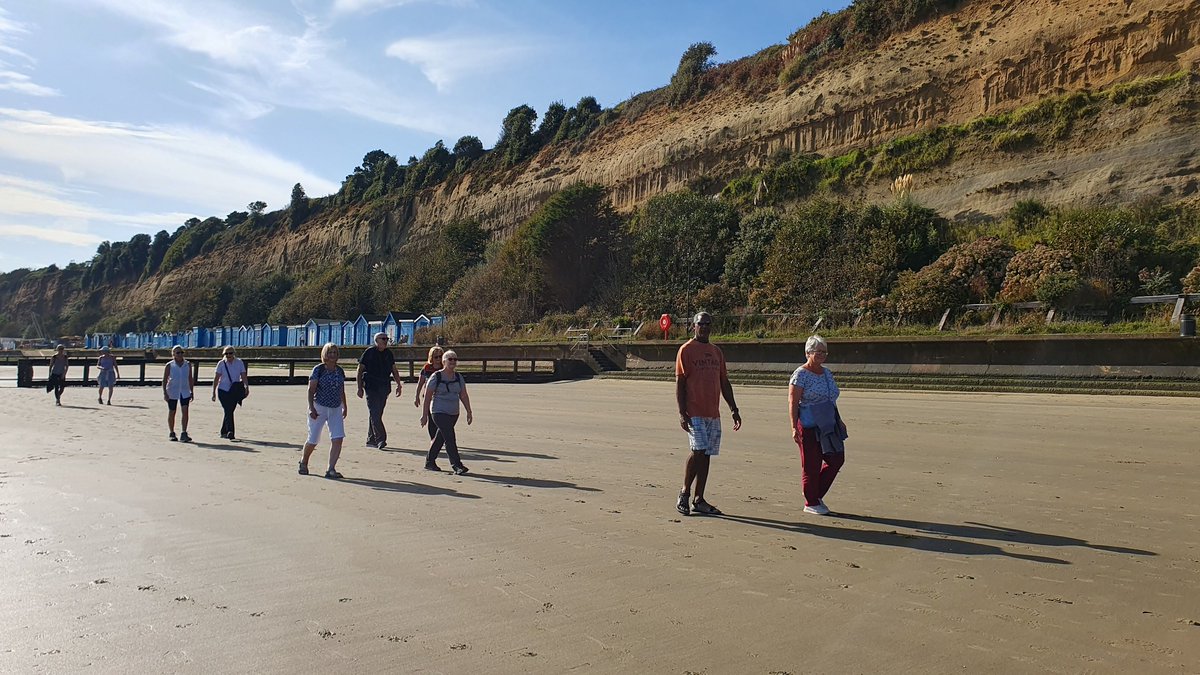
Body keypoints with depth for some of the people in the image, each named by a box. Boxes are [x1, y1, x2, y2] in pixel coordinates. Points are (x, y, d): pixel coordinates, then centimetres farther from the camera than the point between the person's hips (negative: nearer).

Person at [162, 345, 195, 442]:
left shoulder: (188, 365, 6)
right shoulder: (169, 365, -1)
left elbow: (190, 379, 11)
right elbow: (164, 380, -2)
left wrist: (192, 392, 9)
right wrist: (165, 393, -10)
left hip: (185, 391, 1)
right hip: (172, 392, -1)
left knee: (185, 411, -12)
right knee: (172, 412, 7)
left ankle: (184, 434, -13)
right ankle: (172, 433, 21)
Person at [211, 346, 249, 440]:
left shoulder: (239, 363, 0)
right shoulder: (221, 364, -3)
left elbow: (243, 376, -6)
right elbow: (216, 379, -2)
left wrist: (247, 387, -21)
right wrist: (214, 392, -4)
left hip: (235, 392, 2)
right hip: (223, 391, -2)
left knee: (229, 411, 9)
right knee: (228, 412, -12)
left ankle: (223, 432, 25)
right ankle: (230, 433, -17)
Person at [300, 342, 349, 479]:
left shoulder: (340, 371, 7)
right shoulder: (318, 370, -8)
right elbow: (311, 390, -10)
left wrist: (345, 406, 21)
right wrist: (311, 408, -18)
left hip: (336, 409, 4)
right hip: (319, 408, -4)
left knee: (337, 438, -12)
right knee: (313, 440, 5)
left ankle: (331, 469, -10)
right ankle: (303, 463, 33)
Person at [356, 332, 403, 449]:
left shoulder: (389, 354, 12)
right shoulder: (369, 353, -3)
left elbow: (394, 370, 20)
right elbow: (360, 370, -1)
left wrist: (398, 384, 10)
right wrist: (360, 388, -6)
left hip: (384, 387, 5)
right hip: (371, 387, -5)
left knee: (377, 414, 9)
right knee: (375, 414, -11)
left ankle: (371, 440, 18)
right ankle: (380, 439, -16)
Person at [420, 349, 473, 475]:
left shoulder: (459, 377, 7)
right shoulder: (436, 377, -8)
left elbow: (464, 396, 9)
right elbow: (427, 397, -6)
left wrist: (469, 412, 2)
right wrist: (424, 415, -8)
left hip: (453, 414, 6)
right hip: (439, 413, -6)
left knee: (440, 438, 14)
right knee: (450, 438, -16)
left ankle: (429, 462, 26)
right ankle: (456, 465, -15)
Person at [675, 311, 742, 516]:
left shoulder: (716, 351, 17)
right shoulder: (686, 350, -2)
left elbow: (724, 383, 20)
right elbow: (679, 383, -7)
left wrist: (734, 409, 14)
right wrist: (682, 413, -14)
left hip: (713, 414, 6)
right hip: (694, 413, -6)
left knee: (706, 454, 5)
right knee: (698, 451, -15)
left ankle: (699, 500, 11)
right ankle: (684, 493, 3)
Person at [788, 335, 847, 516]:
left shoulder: (826, 372, 14)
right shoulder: (801, 375, -10)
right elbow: (793, 402, -13)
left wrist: (838, 420, 23)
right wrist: (794, 427, -19)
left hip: (828, 426, 8)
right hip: (809, 428, -8)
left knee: (836, 459, 6)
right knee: (811, 465, -1)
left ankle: (817, 494, 21)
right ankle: (811, 503, 10)